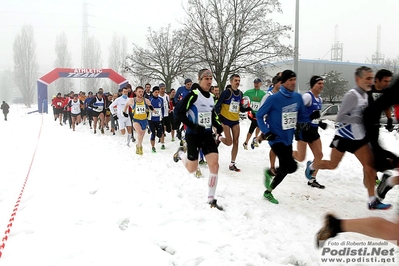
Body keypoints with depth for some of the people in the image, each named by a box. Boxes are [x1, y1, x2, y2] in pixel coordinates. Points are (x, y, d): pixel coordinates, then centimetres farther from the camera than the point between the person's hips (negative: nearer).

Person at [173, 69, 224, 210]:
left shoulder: (211, 97, 8)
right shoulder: (193, 95, -14)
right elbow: (179, 112, -15)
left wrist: (218, 126, 2)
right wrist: (193, 126, -23)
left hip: (207, 134, 6)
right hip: (193, 135, -5)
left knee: (214, 164, -7)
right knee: (192, 169, 5)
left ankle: (211, 199, 5)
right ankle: (180, 154, 40)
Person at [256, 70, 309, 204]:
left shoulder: (298, 97, 0)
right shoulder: (273, 99, -16)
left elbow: (302, 115, 12)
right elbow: (259, 115, -7)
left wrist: (307, 123, -9)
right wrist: (266, 132, -16)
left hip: (288, 140, 7)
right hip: (276, 139, -6)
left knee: (285, 169, 14)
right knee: (291, 166, -17)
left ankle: (268, 192, 34)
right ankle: (270, 172, 14)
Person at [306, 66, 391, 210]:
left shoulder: (366, 94, 4)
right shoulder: (352, 95, -22)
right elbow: (340, 118, -25)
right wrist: (362, 119, -30)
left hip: (359, 138, 7)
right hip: (344, 137, -7)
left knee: (370, 166, -3)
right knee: (332, 165, 10)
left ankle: (372, 200, 5)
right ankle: (311, 166, 40)